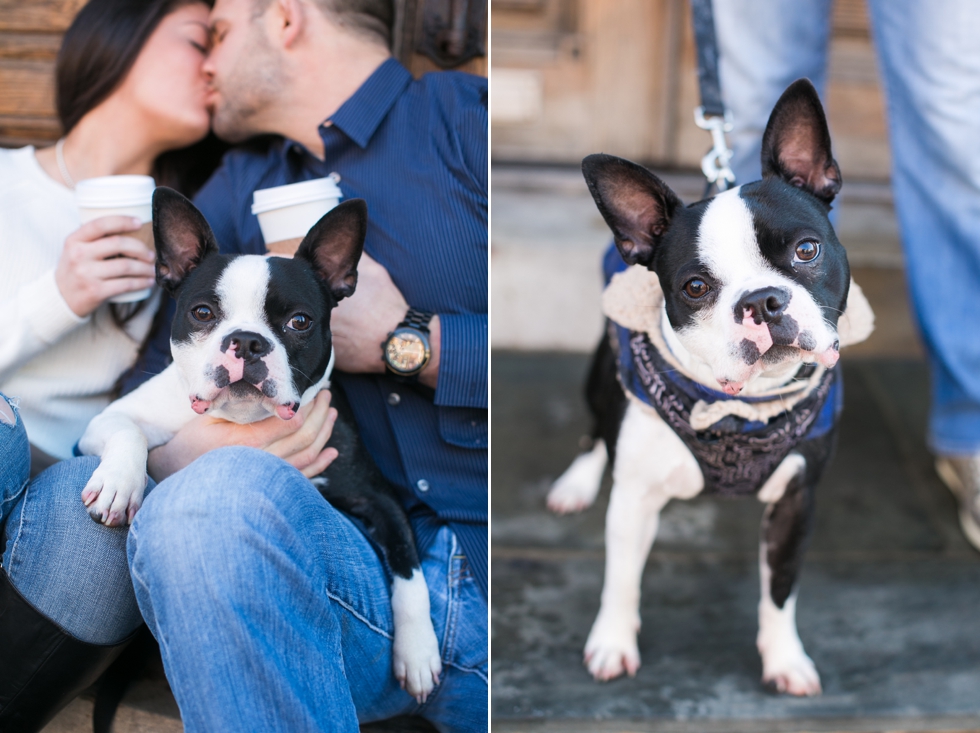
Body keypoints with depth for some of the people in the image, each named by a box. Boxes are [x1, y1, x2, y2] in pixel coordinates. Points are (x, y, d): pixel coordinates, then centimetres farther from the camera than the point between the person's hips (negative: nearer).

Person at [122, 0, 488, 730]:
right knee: (210, 498, -27)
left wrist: (403, 341, -4)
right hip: (373, 575, 4)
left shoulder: (468, 118, 3)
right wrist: (183, 447, -7)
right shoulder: (239, 191, 21)